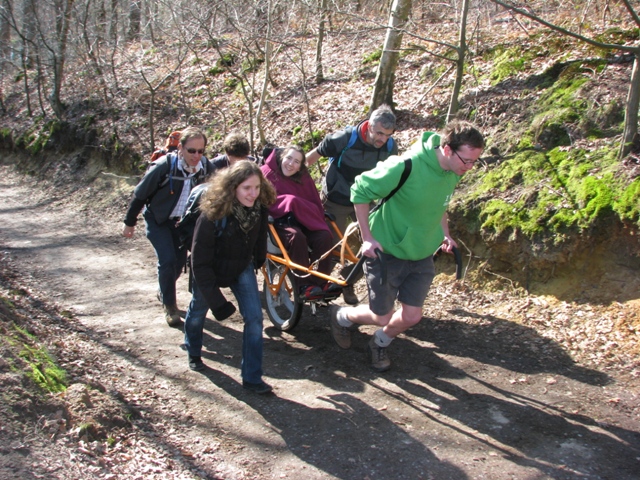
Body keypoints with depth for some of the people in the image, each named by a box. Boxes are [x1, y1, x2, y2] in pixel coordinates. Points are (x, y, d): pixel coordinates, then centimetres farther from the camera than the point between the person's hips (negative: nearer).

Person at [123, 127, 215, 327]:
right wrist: (130, 222, -8)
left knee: (180, 259, 9)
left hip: (182, 220, 4)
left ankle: (164, 291, 38)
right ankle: (170, 306, 6)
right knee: (167, 260, -14)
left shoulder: (206, 166, -18)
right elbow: (140, 194, -16)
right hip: (157, 220, -4)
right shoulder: (164, 166, -29)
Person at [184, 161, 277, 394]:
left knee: (254, 317, -11)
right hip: (210, 271, -2)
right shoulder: (211, 216, -35)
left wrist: (259, 260, 12)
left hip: (242, 268, 3)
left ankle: (252, 377, 0)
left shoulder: (259, 209, -23)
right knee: (197, 312, 20)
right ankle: (193, 353, 51)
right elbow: (200, 264, -29)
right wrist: (217, 301, -30)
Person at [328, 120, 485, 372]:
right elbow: (360, 190, -19)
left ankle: (380, 344, 38)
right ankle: (342, 316, 38)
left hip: (422, 255, 6)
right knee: (382, 317, 6)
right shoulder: (407, 166, -30)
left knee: (411, 316, 6)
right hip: (387, 252, -6)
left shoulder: (454, 172, -7)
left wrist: (445, 234, 6)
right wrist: (367, 237, -18)